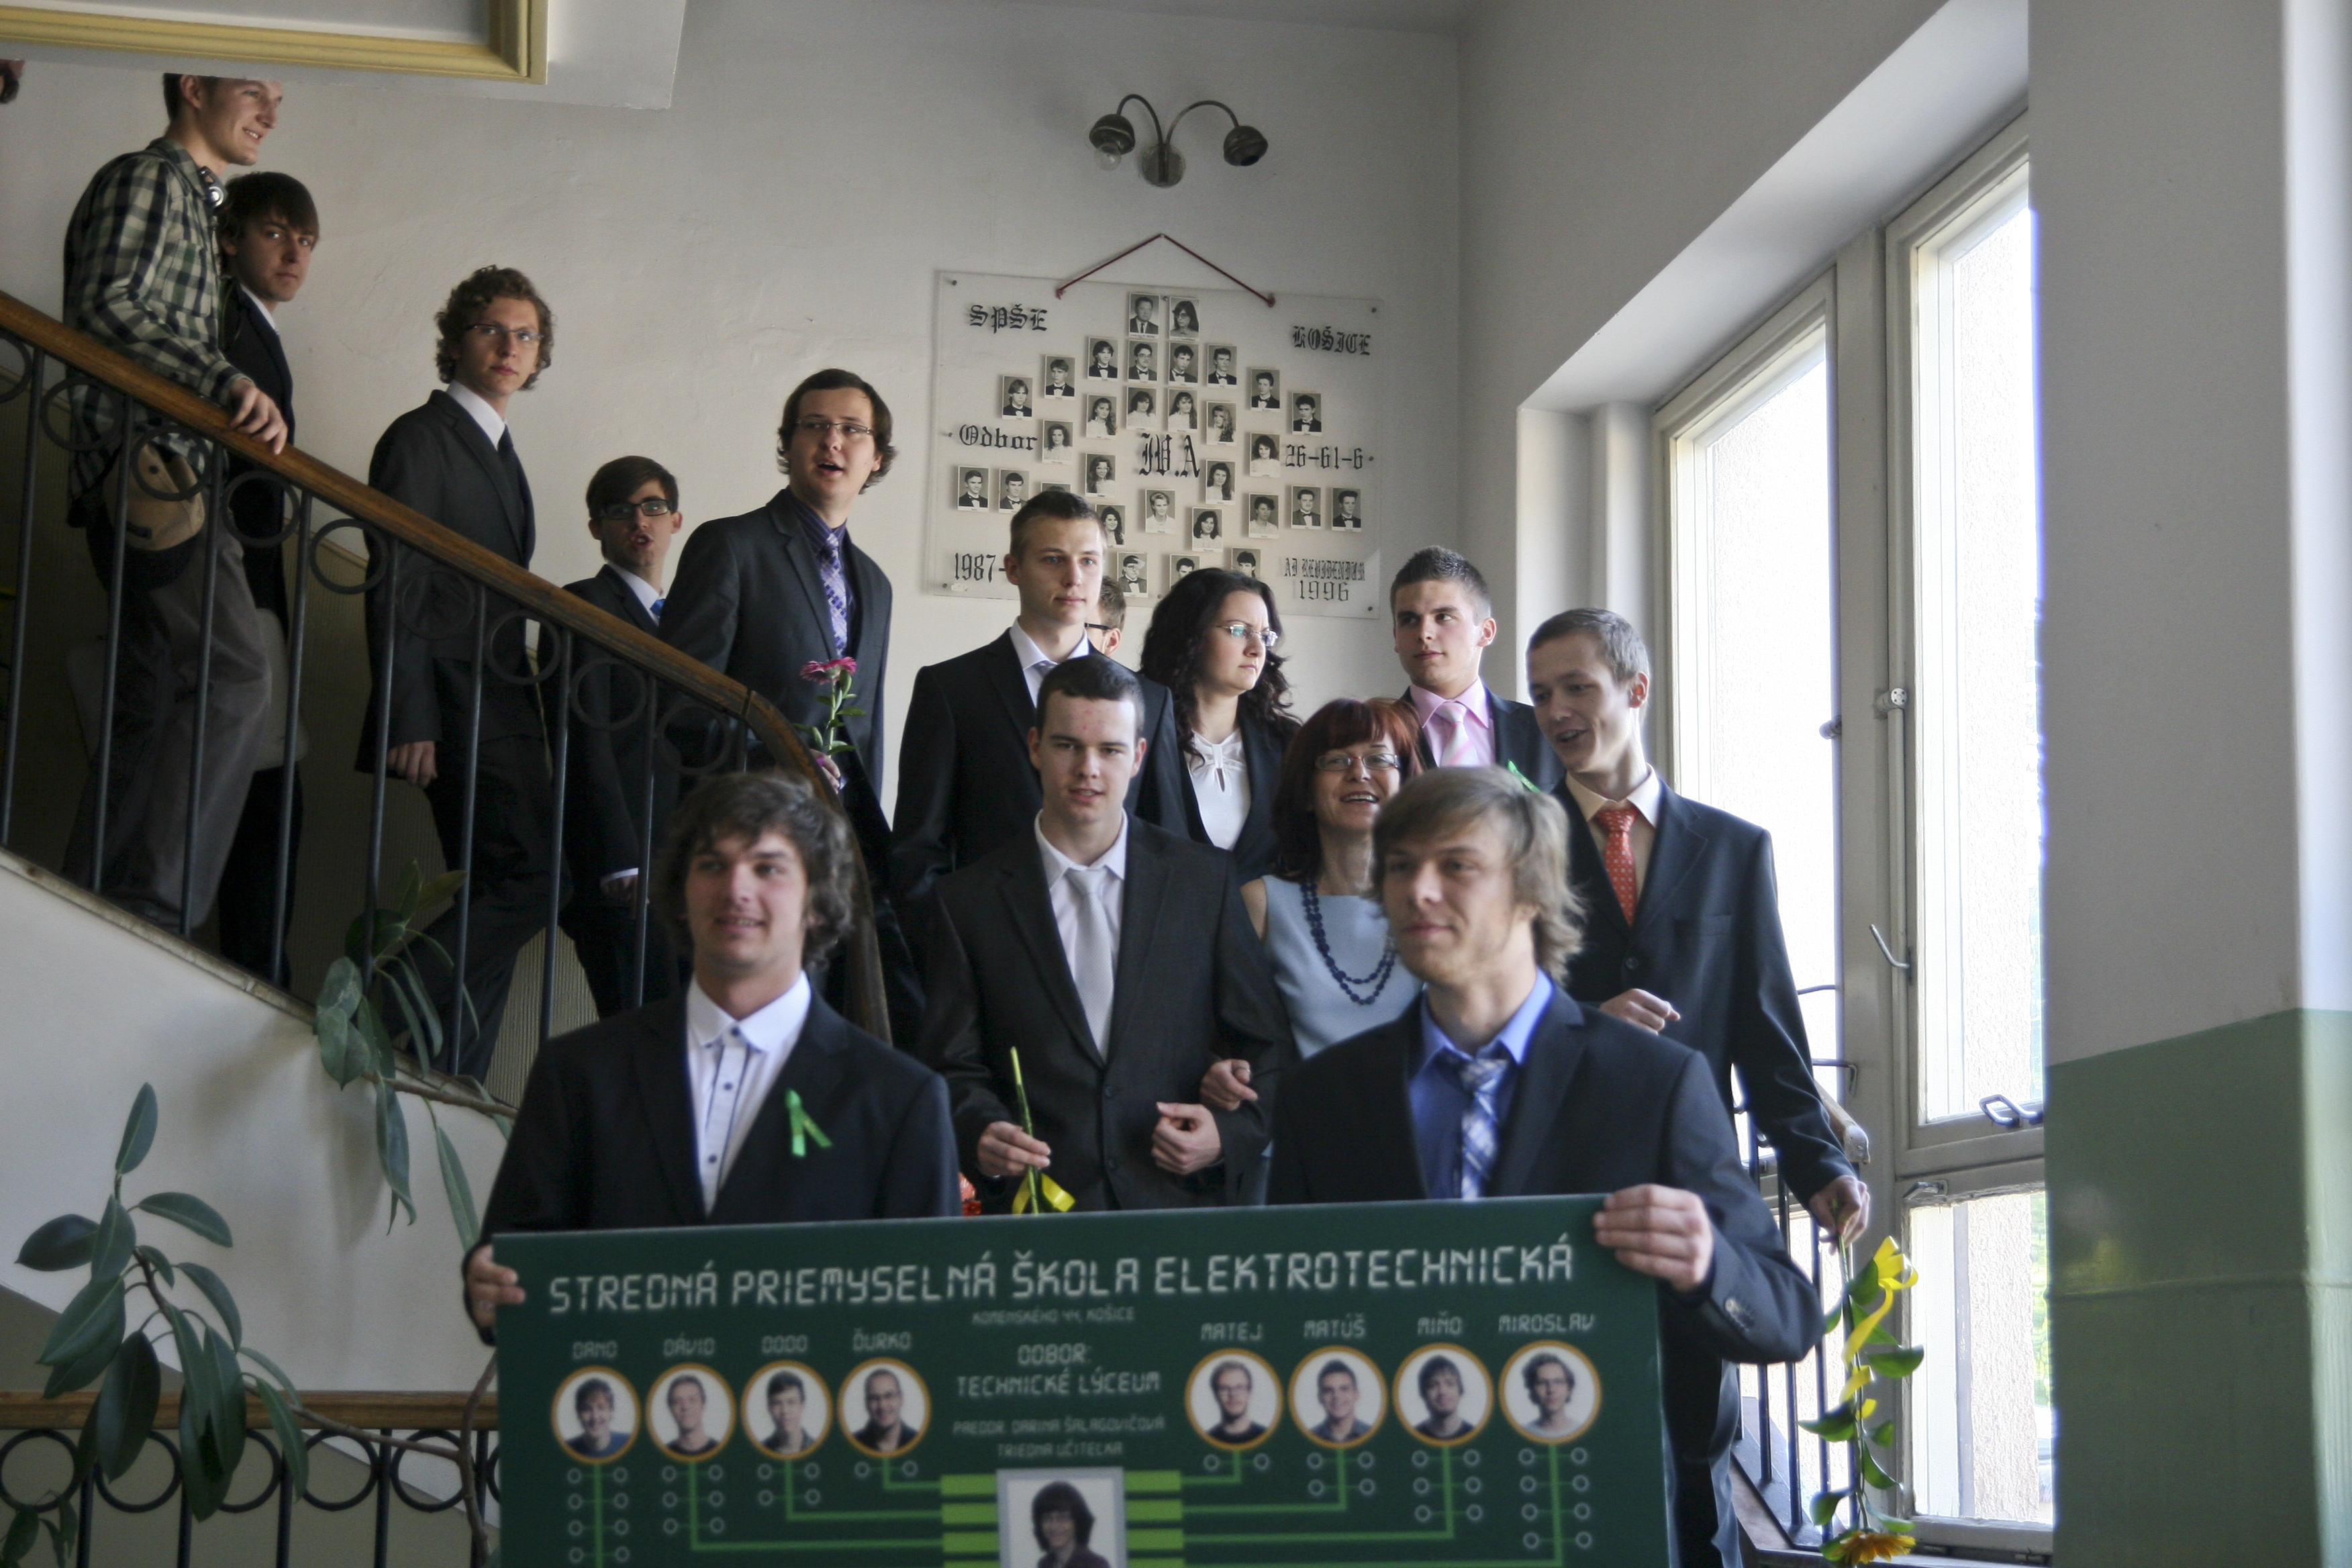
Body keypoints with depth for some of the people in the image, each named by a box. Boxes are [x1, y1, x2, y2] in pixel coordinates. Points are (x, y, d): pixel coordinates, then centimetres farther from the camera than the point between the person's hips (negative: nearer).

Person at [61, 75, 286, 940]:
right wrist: (226, 382, -29)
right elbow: (105, 310, -19)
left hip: (170, 481, 10)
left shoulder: (192, 198, 26)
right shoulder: (147, 180, -3)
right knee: (238, 672, -20)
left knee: (150, 707, 7)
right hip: (143, 470, -10)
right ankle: (157, 909, -23)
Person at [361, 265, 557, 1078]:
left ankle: (450, 1082, 7)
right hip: (455, 704, -9)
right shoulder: (422, 438, -4)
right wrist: (408, 722, -19)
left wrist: (527, 700, 11)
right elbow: (394, 590, -11)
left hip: (501, 703, 9)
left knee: (496, 891, 6)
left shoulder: (499, 453, 22)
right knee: (529, 873, -19)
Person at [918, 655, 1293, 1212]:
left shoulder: (1206, 880, 11)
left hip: (1181, 1207, 0)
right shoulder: (968, 900, 9)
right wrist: (981, 1134, -10)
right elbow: (954, 1066, 10)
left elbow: (1265, 1045, 14)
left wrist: (1231, 1131, -3)